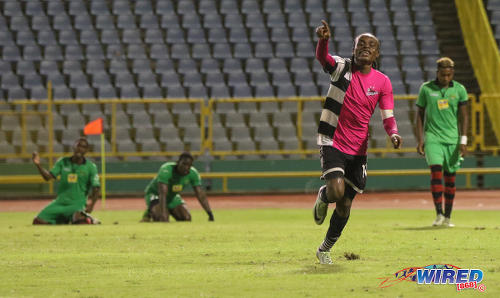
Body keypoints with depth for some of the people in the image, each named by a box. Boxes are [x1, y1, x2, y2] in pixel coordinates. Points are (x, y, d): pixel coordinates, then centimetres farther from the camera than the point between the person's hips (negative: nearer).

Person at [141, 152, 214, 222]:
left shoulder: (193, 173, -18)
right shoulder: (166, 170, -35)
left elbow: (200, 195, -17)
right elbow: (162, 193, -43)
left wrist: (210, 214, -25)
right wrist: (163, 214, -54)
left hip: (172, 196, 6)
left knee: (187, 218, -9)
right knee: (163, 219, -29)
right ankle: (150, 212, 7)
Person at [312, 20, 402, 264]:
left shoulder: (382, 82, 1)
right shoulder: (342, 68, -7)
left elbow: (388, 117, 1)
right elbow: (322, 57, -28)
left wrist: (393, 134, -22)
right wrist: (323, 40, -51)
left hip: (358, 150, 3)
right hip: (333, 143, -3)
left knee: (344, 206, 9)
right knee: (336, 192, -25)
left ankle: (325, 249, 30)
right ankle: (322, 197, 14)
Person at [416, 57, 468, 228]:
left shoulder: (459, 90, 4)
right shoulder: (426, 89, 2)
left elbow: (464, 116, 5)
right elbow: (420, 115, 7)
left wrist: (463, 140, -4)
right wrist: (420, 140, 0)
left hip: (452, 139, 2)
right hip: (432, 138, -2)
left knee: (450, 178, 4)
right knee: (436, 171, -18)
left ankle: (447, 217, 12)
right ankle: (439, 215, -21)